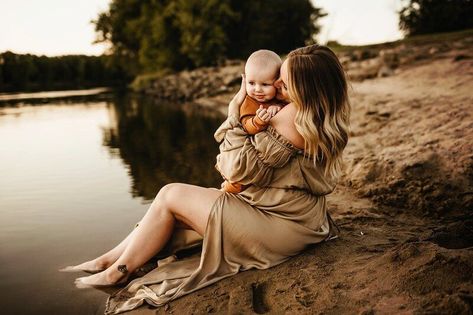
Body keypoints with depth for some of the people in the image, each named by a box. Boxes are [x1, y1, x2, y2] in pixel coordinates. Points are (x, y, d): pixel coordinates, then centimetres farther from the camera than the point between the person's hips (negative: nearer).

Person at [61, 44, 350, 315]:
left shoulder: (294, 116, -22)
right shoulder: (325, 114, 8)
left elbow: (241, 169, -19)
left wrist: (235, 116, -11)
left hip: (280, 228, -10)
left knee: (171, 196, -3)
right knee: (174, 198, 9)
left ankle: (116, 273, 11)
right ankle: (110, 260, 16)